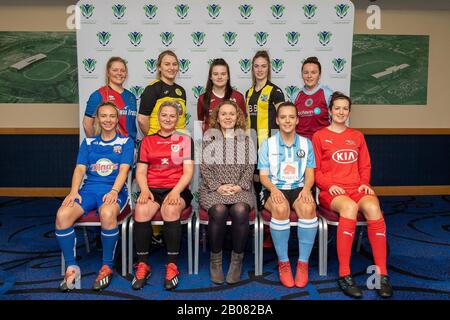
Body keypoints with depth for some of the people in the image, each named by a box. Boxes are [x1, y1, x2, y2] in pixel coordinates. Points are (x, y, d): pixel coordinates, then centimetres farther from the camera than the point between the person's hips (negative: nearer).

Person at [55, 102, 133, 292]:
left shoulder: (126, 142, 10)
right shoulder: (88, 142, 20)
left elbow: (124, 169, -3)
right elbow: (80, 169, 10)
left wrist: (114, 191, -20)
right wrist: (74, 192, -8)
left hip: (114, 190, -3)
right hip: (89, 188, 3)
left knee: (107, 214, -38)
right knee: (62, 215, -26)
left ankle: (107, 267, -18)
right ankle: (72, 268, -12)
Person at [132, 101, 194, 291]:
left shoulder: (185, 140, 11)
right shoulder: (147, 141, 18)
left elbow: (188, 171, 1)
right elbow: (140, 171, 9)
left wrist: (176, 191, -17)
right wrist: (144, 190, -12)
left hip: (177, 189, -2)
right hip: (152, 188, 2)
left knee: (170, 210, -35)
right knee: (141, 210, -30)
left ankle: (172, 266, -22)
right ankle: (142, 265, -16)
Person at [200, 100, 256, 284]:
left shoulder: (246, 140, 15)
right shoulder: (209, 138, 12)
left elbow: (250, 168, 8)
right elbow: (204, 167, 3)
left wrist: (240, 186, -9)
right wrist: (217, 186, -11)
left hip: (239, 189, 1)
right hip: (213, 189, 0)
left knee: (240, 211, -31)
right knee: (219, 211, -32)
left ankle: (237, 259, -14)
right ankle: (215, 259, -12)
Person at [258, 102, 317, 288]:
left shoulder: (306, 144, 13)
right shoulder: (268, 144, 8)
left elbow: (310, 174, 8)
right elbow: (263, 176, 3)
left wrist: (306, 189, -14)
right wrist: (273, 189, -18)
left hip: (298, 189, 2)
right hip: (275, 190, -1)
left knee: (308, 207, -33)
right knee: (281, 208, -36)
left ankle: (303, 263, -19)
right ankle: (283, 262, -19)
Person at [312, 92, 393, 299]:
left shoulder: (357, 136, 21)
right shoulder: (319, 136, 10)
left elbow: (365, 166, 20)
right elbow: (314, 169, 5)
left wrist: (365, 183, 0)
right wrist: (329, 185, -11)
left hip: (357, 188, 3)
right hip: (331, 191, -3)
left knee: (373, 208, -33)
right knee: (349, 207, -37)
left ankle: (382, 273, -26)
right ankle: (344, 275, -32)